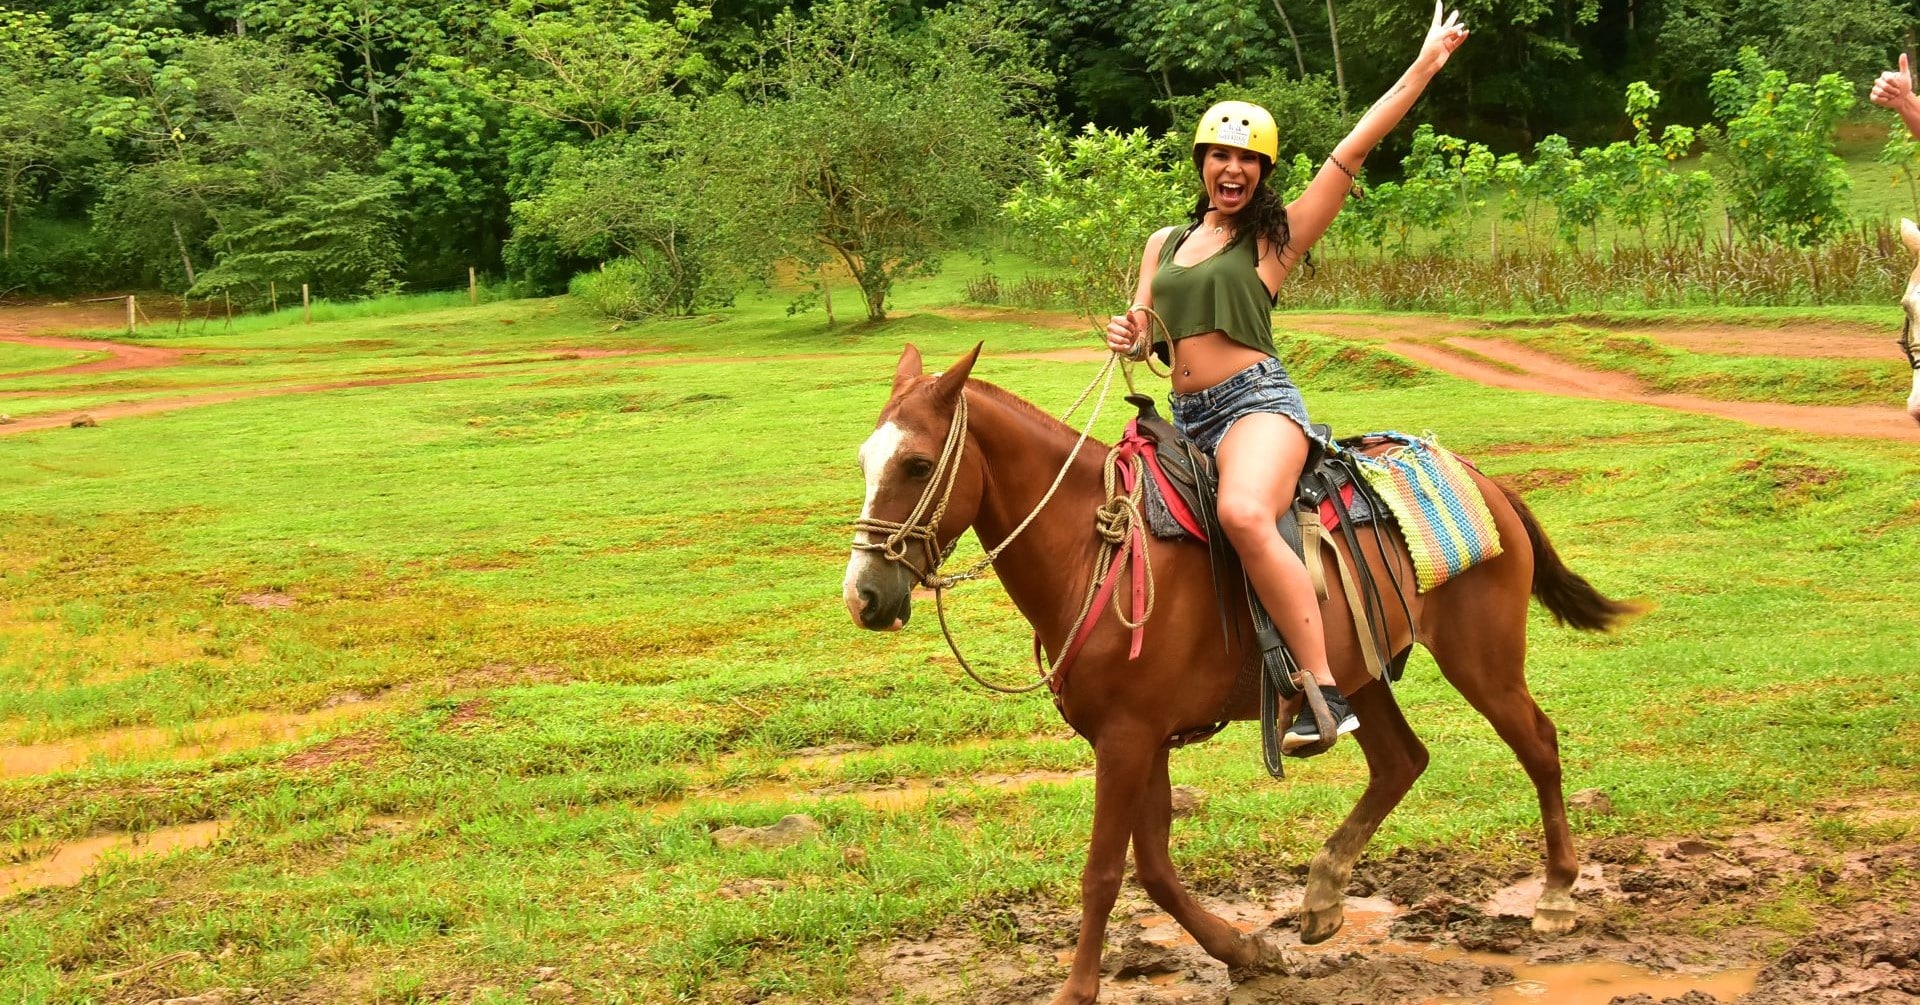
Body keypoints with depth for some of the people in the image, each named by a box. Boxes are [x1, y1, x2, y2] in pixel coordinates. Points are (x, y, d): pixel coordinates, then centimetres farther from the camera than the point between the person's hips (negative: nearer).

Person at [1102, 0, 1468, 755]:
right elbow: (1143, 332, 19)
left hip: (1257, 402, -7)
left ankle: (1325, 693, -35)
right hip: (1186, 419, 7)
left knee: (1244, 515, -36)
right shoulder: (1166, 244, 20)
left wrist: (1425, 66, -1)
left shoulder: (1277, 236, 4)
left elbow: (1355, 147, 0)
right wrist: (1126, 338, -6)